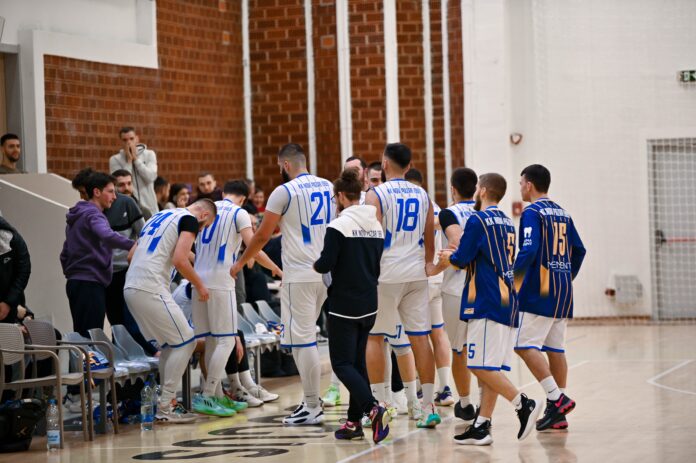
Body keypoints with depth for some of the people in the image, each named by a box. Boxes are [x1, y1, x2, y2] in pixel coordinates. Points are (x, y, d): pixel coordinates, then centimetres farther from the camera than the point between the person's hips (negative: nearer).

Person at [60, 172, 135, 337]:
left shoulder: (76, 217, 21)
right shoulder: (92, 215, -9)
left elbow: (65, 254, 26)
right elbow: (107, 236, -30)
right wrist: (134, 246, -37)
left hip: (75, 282, 10)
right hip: (90, 284, -10)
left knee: (81, 336, 9)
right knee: (91, 338, -12)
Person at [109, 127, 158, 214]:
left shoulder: (149, 154, 5)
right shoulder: (115, 160, 1)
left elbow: (150, 177, -9)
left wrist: (136, 158, -8)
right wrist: (129, 160, -9)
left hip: (149, 207, 2)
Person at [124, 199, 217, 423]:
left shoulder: (159, 216, 24)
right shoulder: (190, 220, -2)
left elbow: (131, 255, 24)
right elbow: (180, 260, -14)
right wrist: (199, 285, 0)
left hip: (131, 288, 9)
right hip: (151, 290, -9)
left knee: (169, 344, 20)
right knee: (186, 342, 0)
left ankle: (168, 401, 20)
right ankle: (165, 406, -1)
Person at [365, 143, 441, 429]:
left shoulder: (375, 195, -8)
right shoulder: (422, 196, 9)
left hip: (386, 275, -5)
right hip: (416, 274, 5)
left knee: (373, 337, 7)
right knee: (420, 338, 5)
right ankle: (428, 409, 3)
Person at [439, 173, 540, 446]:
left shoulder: (478, 220, -8)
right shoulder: (507, 224, 18)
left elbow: (462, 260, -8)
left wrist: (449, 257, 14)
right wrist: (460, 256, 27)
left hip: (486, 303, -9)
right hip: (505, 302, 9)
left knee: (481, 366, -10)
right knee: (490, 368, 6)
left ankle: (523, 404, -16)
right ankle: (482, 426, 4)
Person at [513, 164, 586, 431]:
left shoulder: (532, 213, -9)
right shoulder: (562, 213, 16)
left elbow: (528, 251, -20)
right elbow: (579, 250, 19)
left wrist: (513, 279, -16)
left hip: (540, 290, -8)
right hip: (563, 290, 8)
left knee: (525, 345, -9)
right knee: (555, 348, 9)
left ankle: (557, 398, -18)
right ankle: (558, 414, 8)